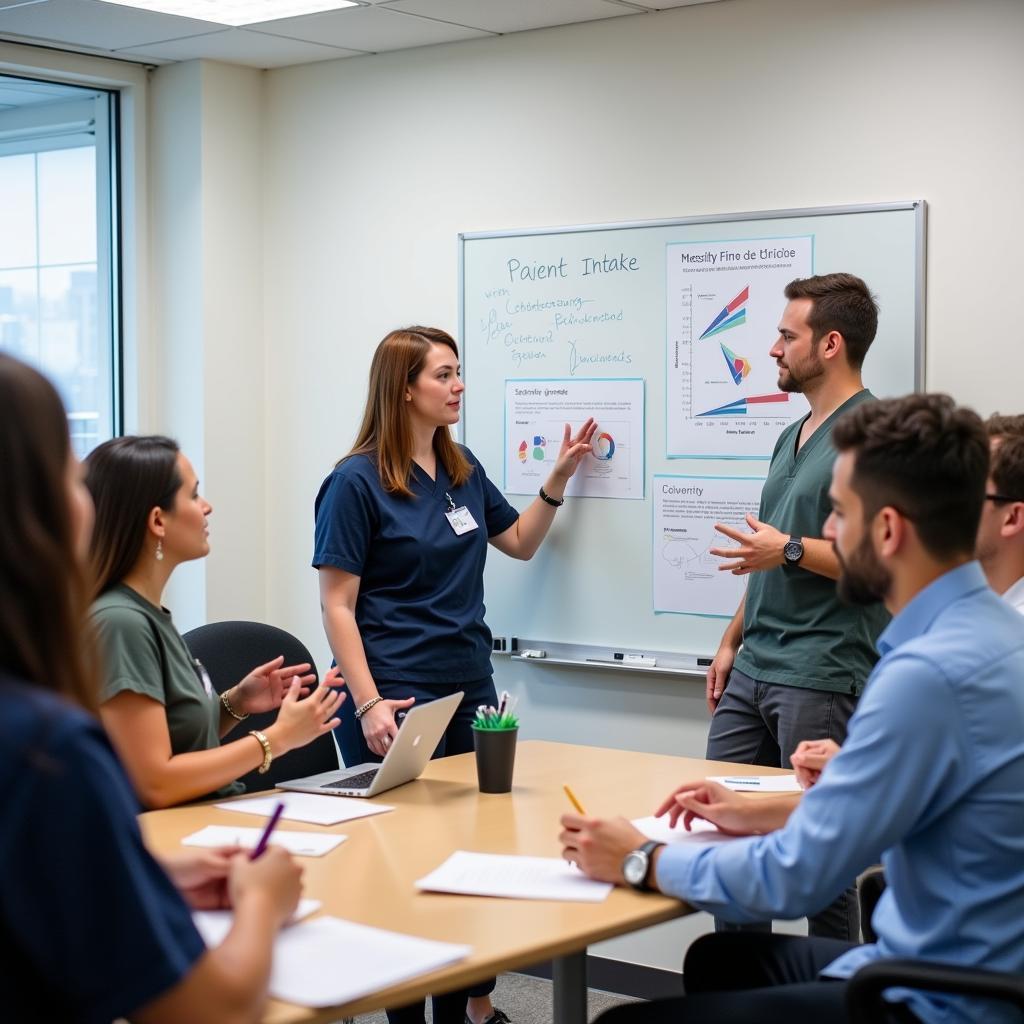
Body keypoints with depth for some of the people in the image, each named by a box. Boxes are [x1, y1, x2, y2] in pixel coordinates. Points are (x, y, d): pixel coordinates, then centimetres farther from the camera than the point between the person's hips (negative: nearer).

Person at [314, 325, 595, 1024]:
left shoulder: (464, 469, 10)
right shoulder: (357, 482, -10)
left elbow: (520, 541, 25)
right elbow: (337, 604, -11)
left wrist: (559, 479, 11)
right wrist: (368, 703, -19)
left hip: (470, 689, 7)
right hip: (396, 701, -7)